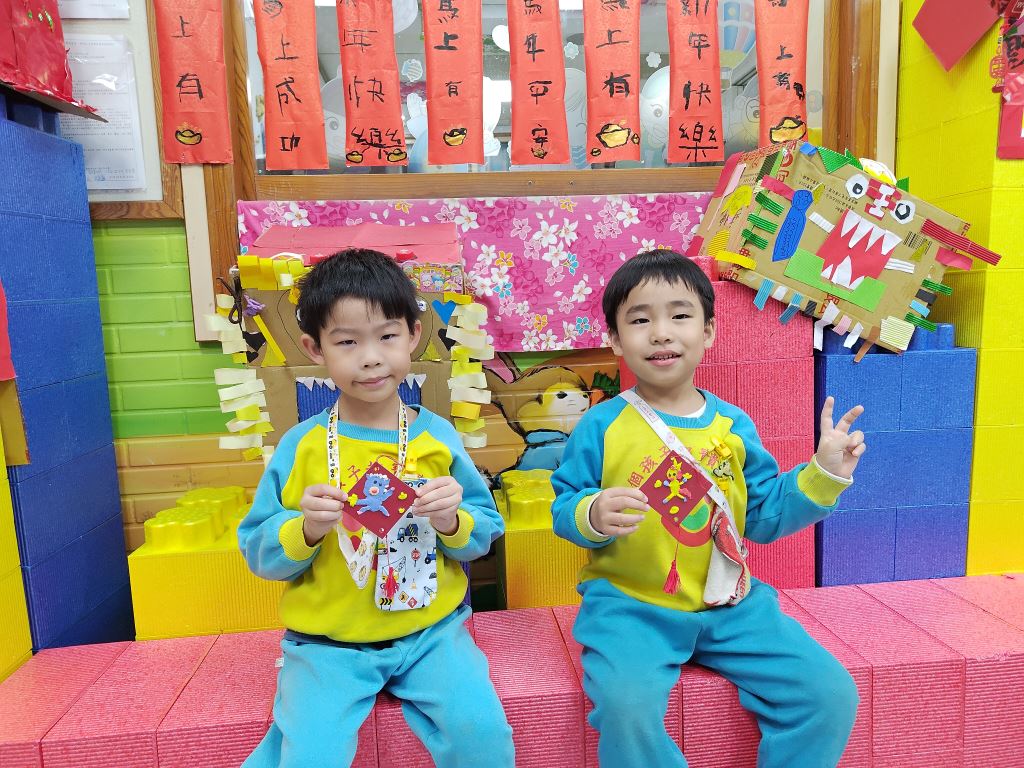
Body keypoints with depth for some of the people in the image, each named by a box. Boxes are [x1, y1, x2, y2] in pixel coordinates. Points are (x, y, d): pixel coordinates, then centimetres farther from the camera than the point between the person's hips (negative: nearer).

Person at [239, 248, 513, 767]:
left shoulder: (437, 436, -3)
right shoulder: (299, 446, -5)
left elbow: (486, 533, 2)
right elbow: (257, 552, -1)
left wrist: (453, 522, -19)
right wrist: (306, 529, -20)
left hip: (430, 629, 1)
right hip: (327, 643, 0)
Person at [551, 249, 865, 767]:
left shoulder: (733, 425, 4)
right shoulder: (601, 427, -7)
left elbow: (765, 515, 7)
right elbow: (563, 507, -3)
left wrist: (823, 472, -2)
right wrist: (592, 515, -24)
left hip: (730, 605, 4)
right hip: (629, 606, -3)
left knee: (833, 694, -5)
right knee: (626, 704, -30)